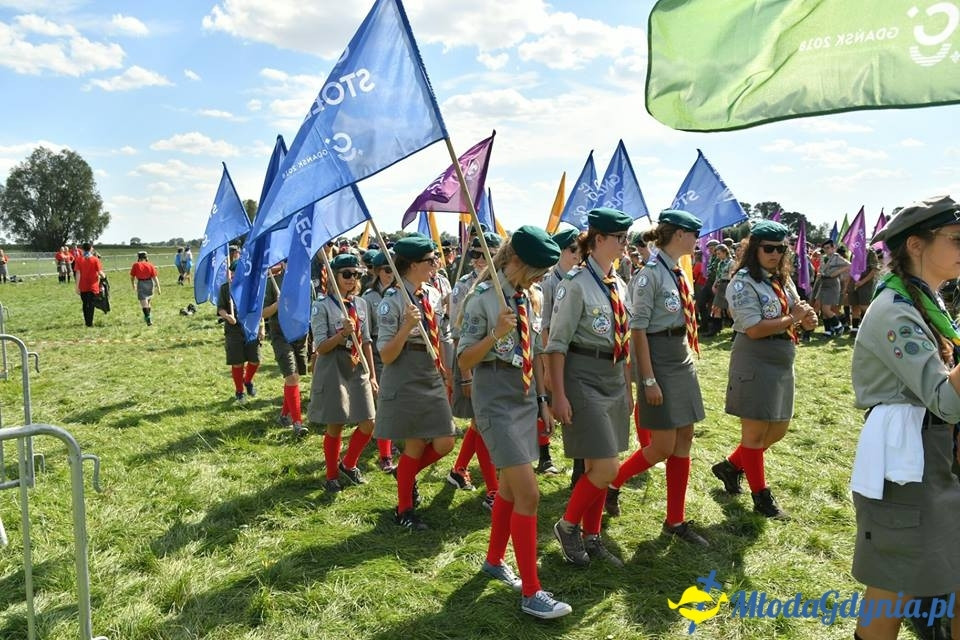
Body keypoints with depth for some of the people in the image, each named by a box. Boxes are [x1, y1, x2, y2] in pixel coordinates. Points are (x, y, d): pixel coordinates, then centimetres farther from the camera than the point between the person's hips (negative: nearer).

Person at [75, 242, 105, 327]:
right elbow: (100, 272, -9)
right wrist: (103, 276, 14)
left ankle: (86, 321, 22)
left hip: (83, 287, 2)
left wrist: (77, 287, -2)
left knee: (85, 304, 16)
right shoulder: (95, 259, -6)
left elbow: (78, 274, -5)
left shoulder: (79, 260, -1)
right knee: (91, 304, 2)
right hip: (93, 286, -2)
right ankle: (89, 322, -2)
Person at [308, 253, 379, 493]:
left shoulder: (361, 304, 7)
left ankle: (348, 464, 28)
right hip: (333, 370, -5)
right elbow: (320, 347, -12)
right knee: (335, 426, 3)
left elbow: (366, 342, 11)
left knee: (368, 424, 3)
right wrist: (342, 334, -28)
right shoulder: (322, 306, -10)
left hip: (358, 369, 5)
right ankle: (332, 475, 23)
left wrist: (372, 374, 9)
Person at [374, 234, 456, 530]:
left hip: (432, 378, 7)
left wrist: (444, 370, 19)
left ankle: (407, 473, 35)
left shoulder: (433, 295, 6)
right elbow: (386, 355, -17)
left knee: (444, 443, 5)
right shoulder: (393, 301, -16)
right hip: (405, 381, -7)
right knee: (415, 446, 3)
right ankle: (404, 509, 25)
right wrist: (407, 326, -30)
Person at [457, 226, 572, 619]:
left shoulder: (529, 298, 7)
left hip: (525, 401, 7)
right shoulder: (483, 298, -14)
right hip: (497, 404, -7)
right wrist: (495, 335, -29)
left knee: (510, 486, 17)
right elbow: (464, 362, -13)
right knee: (528, 493, -9)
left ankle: (495, 560, 38)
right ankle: (531, 593, 3)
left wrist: (542, 399, 15)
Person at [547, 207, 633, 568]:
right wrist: (559, 395, -17)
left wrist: (628, 388, 19)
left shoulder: (618, 285, 10)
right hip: (584, 378, -7)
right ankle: (568, 525, 16)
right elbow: (557, 344, -14)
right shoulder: (576, 284, -13)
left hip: (615, 379, 7)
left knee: (596, 467, 13)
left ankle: (591, 537, 27)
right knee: (606, 468, -7)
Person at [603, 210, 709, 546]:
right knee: (663, 447, -4)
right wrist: (649, 380, -20)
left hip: (683, 358, 9)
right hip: (658, 357, -9)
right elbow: (637, 329, -18)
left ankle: (676, 520, 19)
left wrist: (688, 359, 18)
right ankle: (612, 482, 22)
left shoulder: (680, 273, 10)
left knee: (684, 441, 9)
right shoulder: (651, 273, -15)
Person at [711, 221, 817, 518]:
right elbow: (754, 329, -20)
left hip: (783, 363, 8)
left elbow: (797, 315, 14)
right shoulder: (743, 282, -12)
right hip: (755, 362, -8)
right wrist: (793, 319, -14)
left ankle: (730, 467, 33)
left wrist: (808, 318, -9)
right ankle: (761, 495, 17)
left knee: (778, 430, 16)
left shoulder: (784, 280, 11)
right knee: (755, 431, 4)